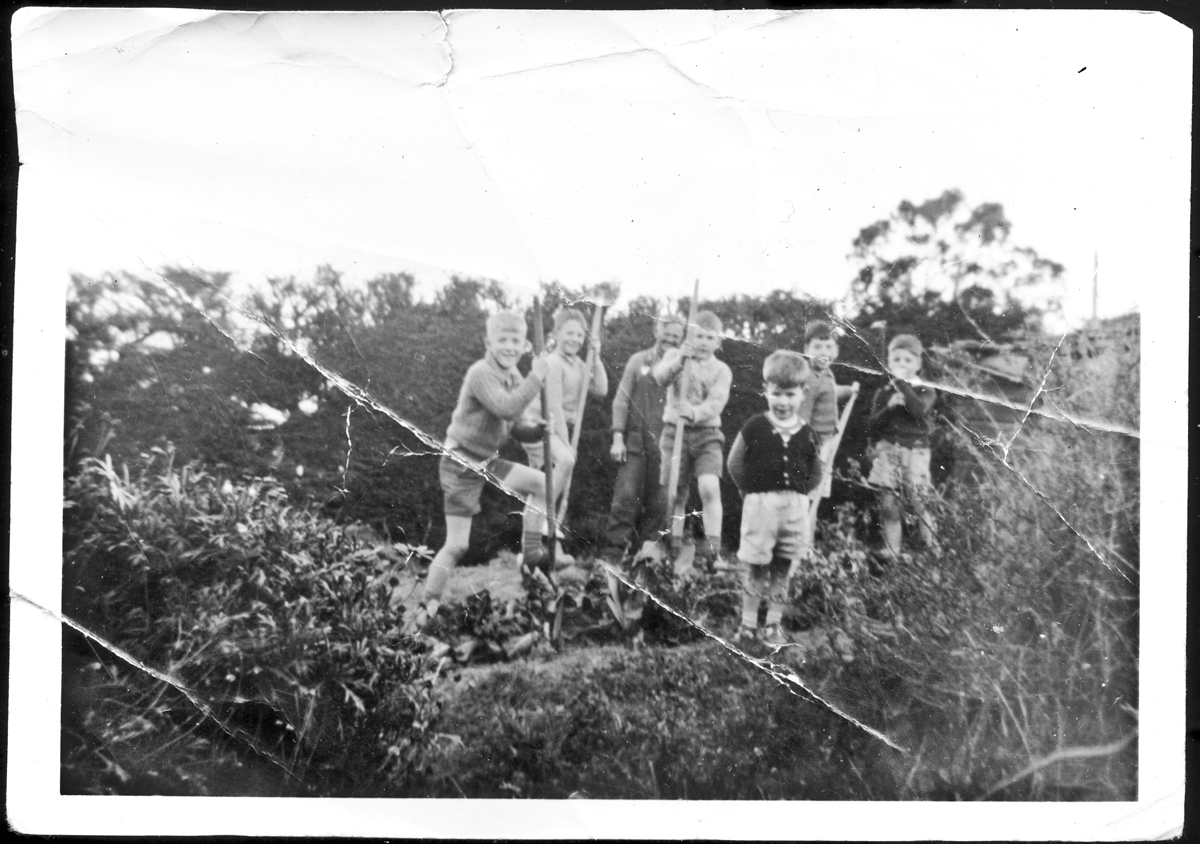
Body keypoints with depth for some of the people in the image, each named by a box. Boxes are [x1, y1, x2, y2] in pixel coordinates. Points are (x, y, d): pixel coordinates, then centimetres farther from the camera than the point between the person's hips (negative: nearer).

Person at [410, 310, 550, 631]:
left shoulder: (513, 376, 6)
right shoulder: (481, 373, -22)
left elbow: (512, 427, 11)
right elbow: (507, 408, -37)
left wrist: (536, 430, -8)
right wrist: (536, 378, -33)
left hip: (488, 461, 8)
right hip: (461, 466, -8)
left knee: (541, 483, 8)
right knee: (456, 545, -7)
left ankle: (532, 550, 15)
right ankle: (426, 610, 5)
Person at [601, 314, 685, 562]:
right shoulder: (638, 361, 7)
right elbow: (621, 400, 5)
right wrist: (618, 437, -2)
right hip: (635, 441, -1)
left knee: (658, 504, 3)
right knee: (626, 498, -7)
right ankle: (612, 555, -2)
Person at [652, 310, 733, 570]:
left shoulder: (721, 370, 6)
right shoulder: (675, 356, 7)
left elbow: (716, 402, -10)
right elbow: (660, 376, -14)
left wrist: (695, 413, -29)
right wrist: (679, 360, -32)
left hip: (707, 433, 0)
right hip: (676, 431, 0)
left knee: (709, 487, -18)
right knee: (676, 494, 3)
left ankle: (712, 550, -16)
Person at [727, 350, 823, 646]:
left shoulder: (807, 434, 2)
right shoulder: (754, 428, -6)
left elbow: (815, 474, 13)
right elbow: (735, 464, 2)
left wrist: (799, 493, 1)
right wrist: (751, 490, -2)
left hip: (795, 507, 3)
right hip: (760, 504, -3)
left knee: (782, 571, 10)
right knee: (756, 570, 3)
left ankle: (773, 626, 20)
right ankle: (748, 626, 13)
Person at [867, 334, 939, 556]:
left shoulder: (925, 391, 4)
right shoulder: (883, 393, 11)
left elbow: (919, 409, -19)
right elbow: (871, 426, 4)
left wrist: (901, 383, -15)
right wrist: (889, 407, -11)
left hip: (915, 449, -3)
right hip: (887, 450, 3)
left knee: (917, 502, -9)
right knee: (888, 505, -1)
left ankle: (933, 548, 6)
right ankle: (891, 553, 6)